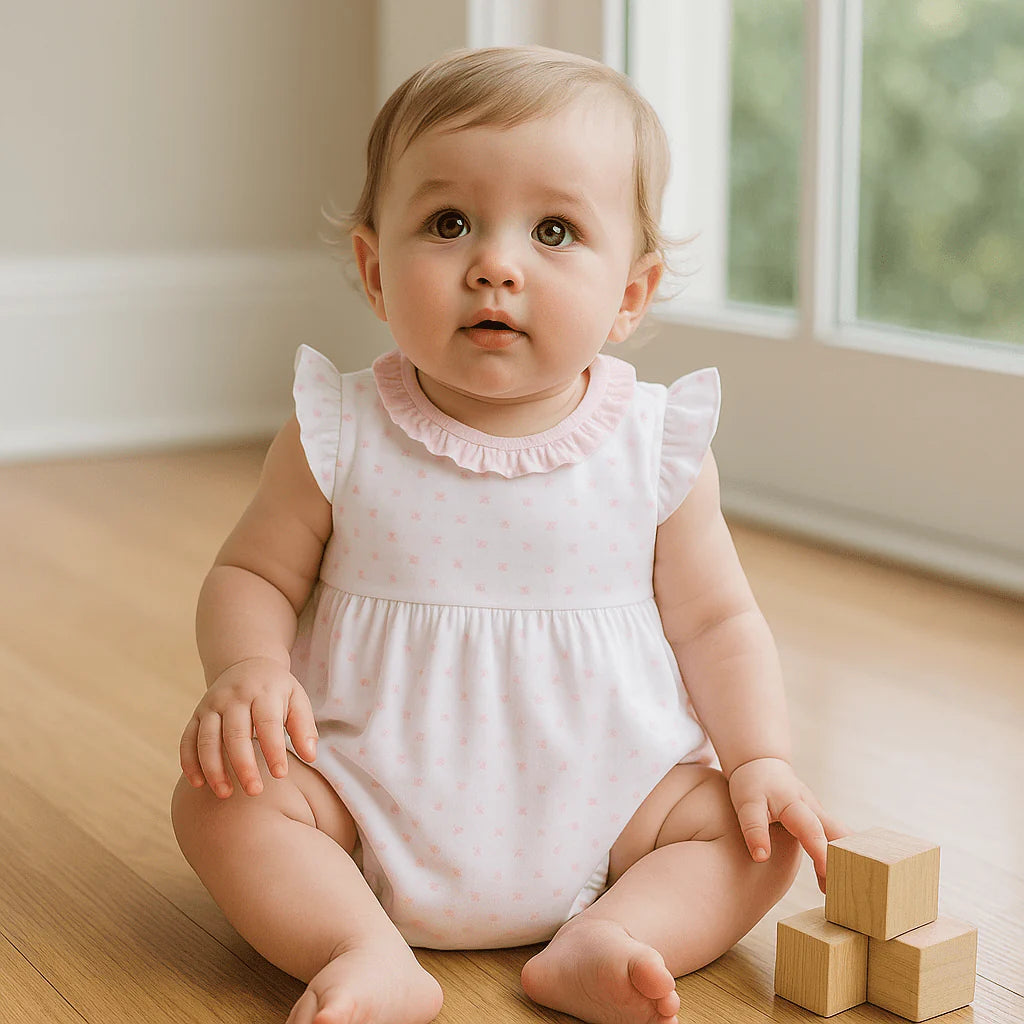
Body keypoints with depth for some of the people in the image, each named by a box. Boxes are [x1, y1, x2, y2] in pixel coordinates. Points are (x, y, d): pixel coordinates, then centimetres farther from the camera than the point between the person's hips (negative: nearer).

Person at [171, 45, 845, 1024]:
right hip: (378, 811, 0)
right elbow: (251, 576, 1)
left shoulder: (657, 451, -5)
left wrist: (759, 759, -12)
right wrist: (247, 670, -20)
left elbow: (717, 621, 2)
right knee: (218, 796, -20)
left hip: (603, 812, 1)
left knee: (757, 830, -16)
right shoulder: (338, 438, -7)